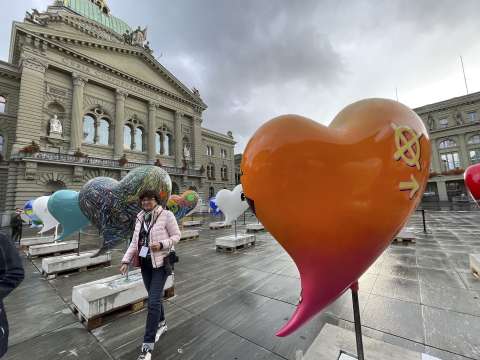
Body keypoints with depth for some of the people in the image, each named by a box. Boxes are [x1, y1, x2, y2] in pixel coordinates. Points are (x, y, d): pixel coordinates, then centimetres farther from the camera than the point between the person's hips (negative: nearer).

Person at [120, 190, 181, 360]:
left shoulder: (166, 215, -14)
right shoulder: (140, 217, 4)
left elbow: (176, 236, -10)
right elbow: (134, 241, 8)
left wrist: (161, 244, -24)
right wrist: (126, 260, 1)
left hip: (161, 263, -6)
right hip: (144, 263, 6)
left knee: (153, 302, -4)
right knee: (154, 297, 21)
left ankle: (148, 345, 12)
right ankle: (161, 324, 46)